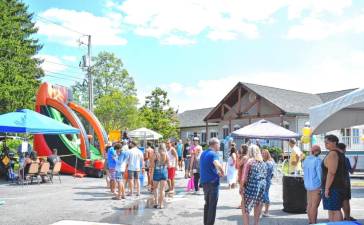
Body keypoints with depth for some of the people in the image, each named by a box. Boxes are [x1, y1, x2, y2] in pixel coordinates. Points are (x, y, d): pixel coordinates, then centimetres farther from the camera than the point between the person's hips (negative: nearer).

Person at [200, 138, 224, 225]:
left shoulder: (203, 153, 12)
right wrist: (222, 173, -15)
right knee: (212, 205, 0)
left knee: (207, 204, 18)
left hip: (204, 181, 9)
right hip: (213, 182, -8)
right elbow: (218, 165, -34)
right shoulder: (213, 154, -16)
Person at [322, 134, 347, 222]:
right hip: (339, 185, 10)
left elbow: (331, 173, -23)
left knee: (335, 210, -7)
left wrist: (327, 188, -21)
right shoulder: (340, 153, 15)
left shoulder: (332, 154, -17)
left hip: (332, 187, -10)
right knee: (334, 209, 15)